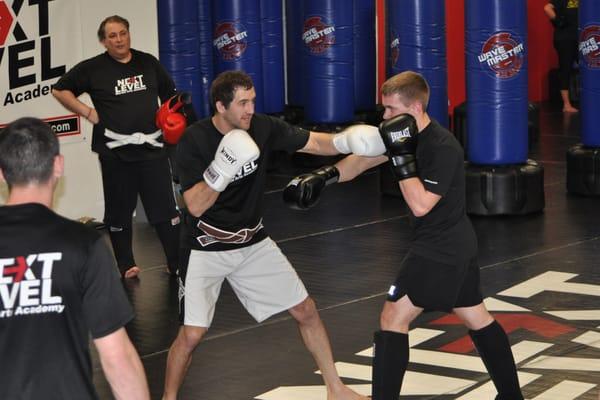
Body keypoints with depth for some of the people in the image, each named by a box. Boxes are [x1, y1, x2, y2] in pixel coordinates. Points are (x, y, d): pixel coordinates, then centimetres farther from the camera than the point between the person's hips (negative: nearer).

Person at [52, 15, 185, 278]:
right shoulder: (93, 68, -3)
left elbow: (169, 94, 19)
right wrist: (88, 112, -6)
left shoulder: (148, 63, 7)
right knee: (119, 212, 8)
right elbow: (60, 90, 2)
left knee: (165, 209, 1)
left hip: (151, 147, 2)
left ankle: (178, 264, 8)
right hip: (115, 151, -2)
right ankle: (126, 265, 23)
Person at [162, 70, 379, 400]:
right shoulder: (194, 141, -19)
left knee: (306, 311, 7)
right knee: (192, 334, -14)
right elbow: (195, 206, -24)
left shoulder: (263, 128, -9)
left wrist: (361, 139, -24)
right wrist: (222, 169, -39)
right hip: (207, 249, -5)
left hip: (253, 243, 5)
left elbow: (317, 144, -6)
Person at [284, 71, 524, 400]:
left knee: (393, 318, -6)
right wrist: (323, 177, -6)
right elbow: (362, 160, 7)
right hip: (456, 245, 10)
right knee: (476, 317, 18)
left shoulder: (442, 148, -23)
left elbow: (420, 205, -26)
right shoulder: (407, 134, 4)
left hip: (440, 249, -10)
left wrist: (401, 156, -26)